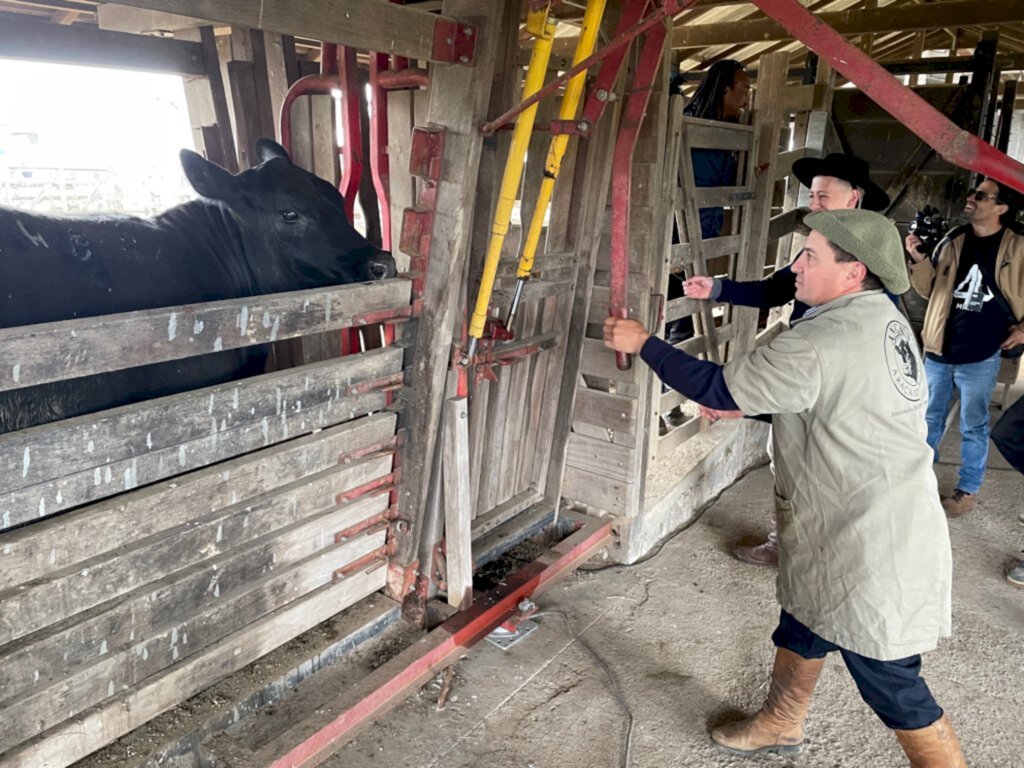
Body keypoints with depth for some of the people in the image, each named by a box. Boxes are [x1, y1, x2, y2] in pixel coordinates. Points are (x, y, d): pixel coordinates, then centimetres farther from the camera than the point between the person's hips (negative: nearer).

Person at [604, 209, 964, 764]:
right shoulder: (884, 320, 4)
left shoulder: (820, 343, -26)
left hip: (871, 549, -10)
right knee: (802, 622, 25)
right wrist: (746, 404, 14)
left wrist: (642, 343, -8)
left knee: (895, 689, 6)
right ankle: (780, 723, 47)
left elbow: (717, 387, -18)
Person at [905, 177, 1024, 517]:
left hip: (980, 357, -3)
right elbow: (930, 290, 8)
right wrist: (918, 260, -6)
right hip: (938, 351, 3)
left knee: (973, 426, 9)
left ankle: (968, 490, 22)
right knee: (929, 418, 16)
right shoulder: (953, 241, 3)